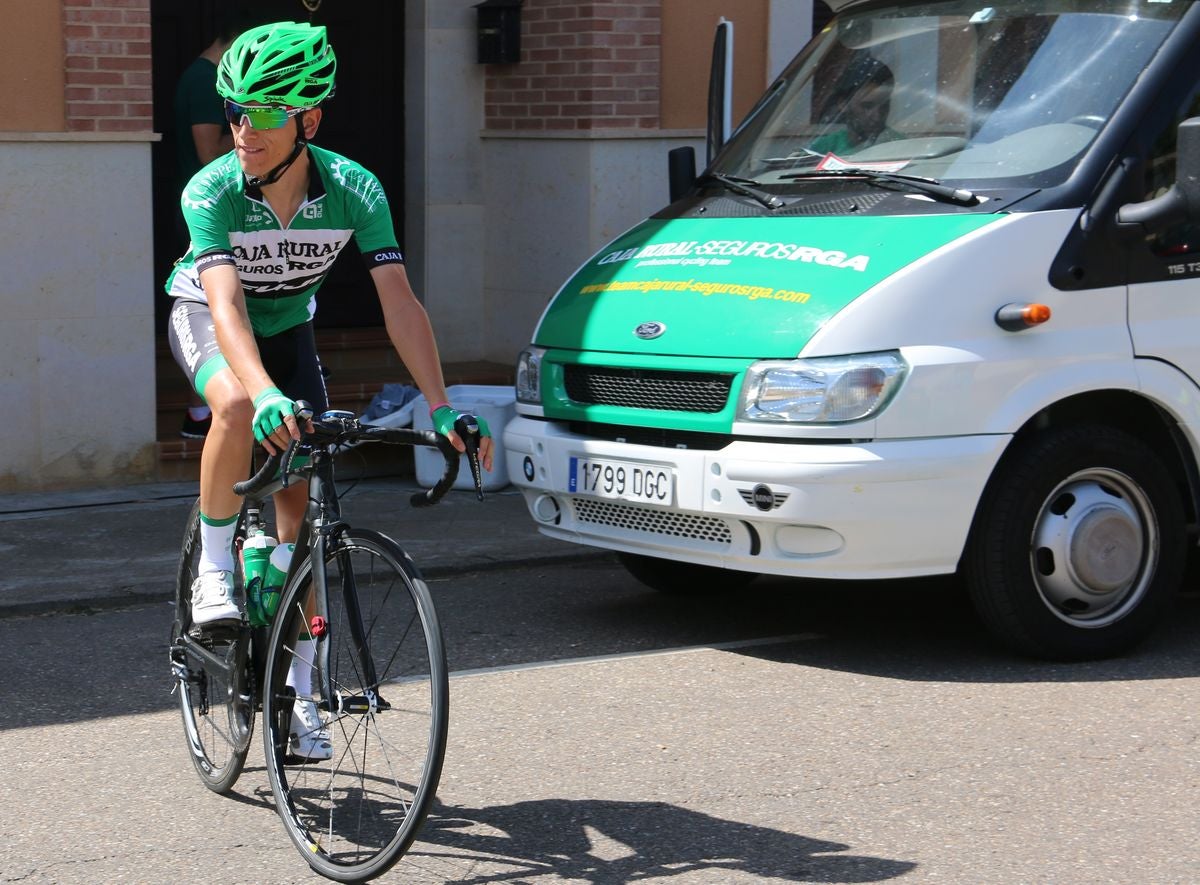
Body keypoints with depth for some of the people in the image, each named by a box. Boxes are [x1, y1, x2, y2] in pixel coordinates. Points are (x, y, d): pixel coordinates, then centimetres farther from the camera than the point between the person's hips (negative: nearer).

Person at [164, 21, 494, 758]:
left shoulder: (354, 191, -27)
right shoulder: (211, 192, -32)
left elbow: (399, 300, -29)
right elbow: (226, 304, -43)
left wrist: (441, 404, -39)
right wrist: (266, 394, -61)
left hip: (287, 326, 3)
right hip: (205, 318, -3)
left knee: (299, 500, -3)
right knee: (238, 407, -38)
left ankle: (299, 687, 8)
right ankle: (215, 567, -16)